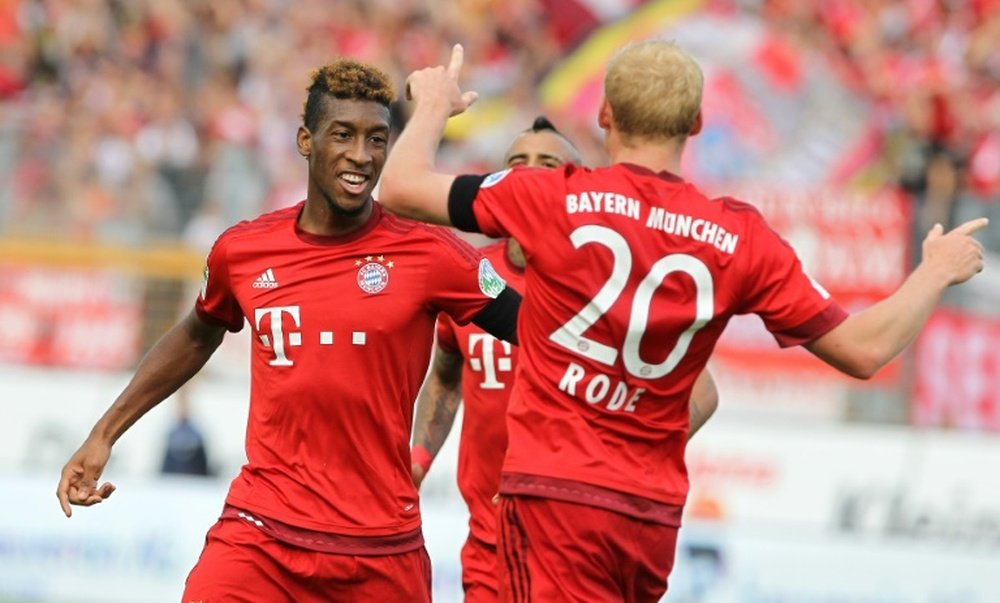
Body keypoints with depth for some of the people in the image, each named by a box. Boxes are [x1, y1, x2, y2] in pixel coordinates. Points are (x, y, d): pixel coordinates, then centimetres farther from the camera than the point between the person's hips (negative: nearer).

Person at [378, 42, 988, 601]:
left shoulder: (555, 200, -6)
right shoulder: (740, 238, 1)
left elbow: (401, 187, 3)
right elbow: (864, 349, 4)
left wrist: (435, 106, 24)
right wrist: (936, 271, 22)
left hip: (556, 493, -4)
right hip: (654, 514, 4)